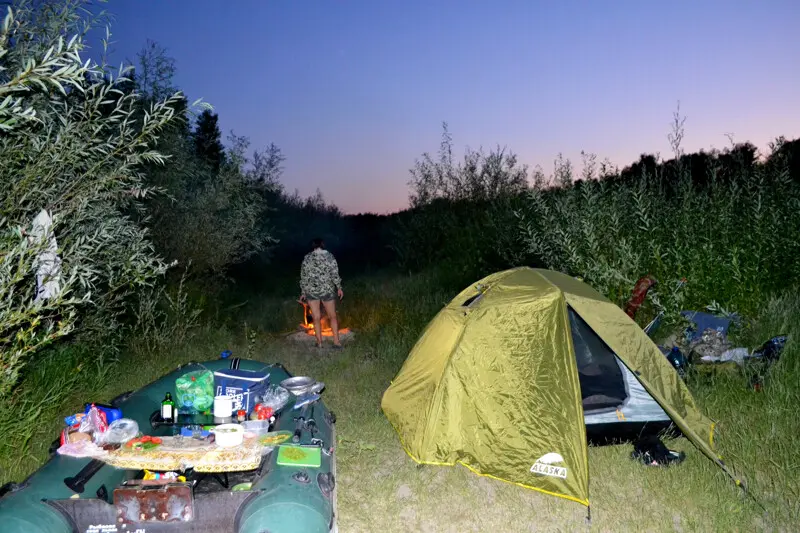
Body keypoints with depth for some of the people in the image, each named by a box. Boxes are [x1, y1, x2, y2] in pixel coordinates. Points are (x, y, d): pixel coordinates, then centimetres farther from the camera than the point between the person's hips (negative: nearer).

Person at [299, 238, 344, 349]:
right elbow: (335, 275, -6)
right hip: (327, 290, -1)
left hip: (311, 291, 1)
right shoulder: (329, 256, -6)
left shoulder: (307, 258, -2)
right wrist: (339, 288, 6)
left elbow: (303, 277, 1)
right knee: (333, 316, 12)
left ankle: (319, 343, 15)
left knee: (316, 318, 10)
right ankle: (336, 341, 10)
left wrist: (303, 292, 9)